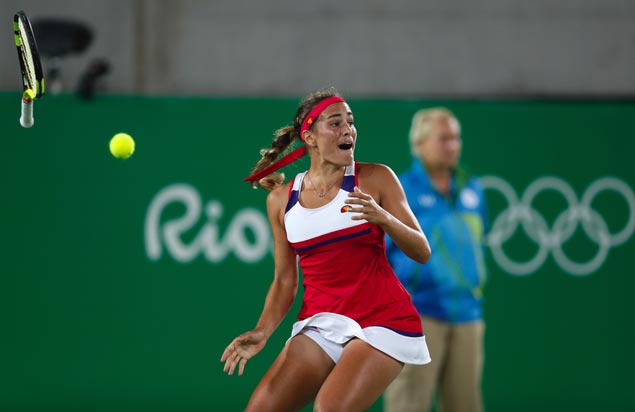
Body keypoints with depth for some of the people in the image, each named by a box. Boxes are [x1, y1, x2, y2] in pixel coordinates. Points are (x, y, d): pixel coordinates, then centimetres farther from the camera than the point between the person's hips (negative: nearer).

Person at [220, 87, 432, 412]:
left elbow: (422, 252, -4)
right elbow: (285, 281, 12)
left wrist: (383, 218, -22)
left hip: (382, 320, -4)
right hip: (321, 321, 4)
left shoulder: (376, 178, -3)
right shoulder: (281, 199, 6)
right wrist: (263, 331, -4)